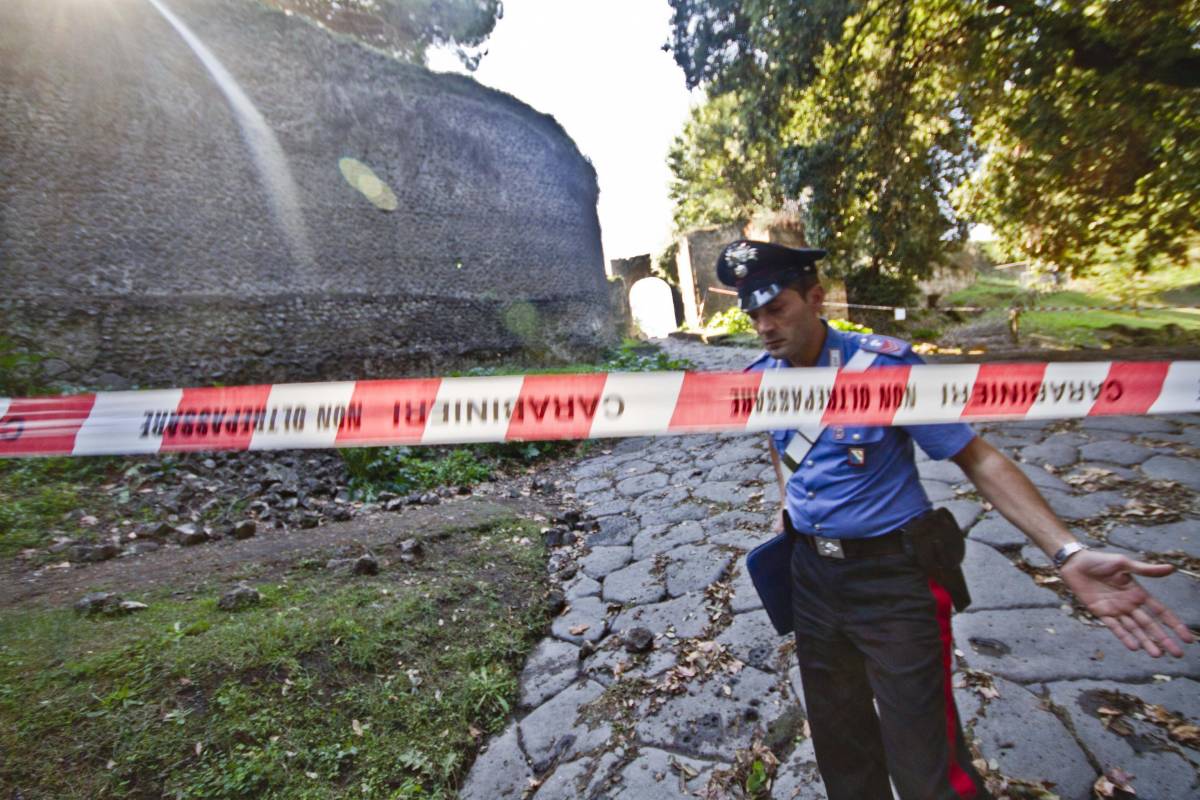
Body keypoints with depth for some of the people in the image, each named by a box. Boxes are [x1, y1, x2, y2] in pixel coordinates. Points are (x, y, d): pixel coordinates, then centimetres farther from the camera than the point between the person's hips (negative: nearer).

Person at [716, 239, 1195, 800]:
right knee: (838, 743, 23)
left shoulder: (886, 365, -19)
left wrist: (1068, 553, -24)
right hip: (812, 573, 5)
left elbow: (978, 459, -14)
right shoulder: (761, 379, -3)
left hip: (893, 578, -5)